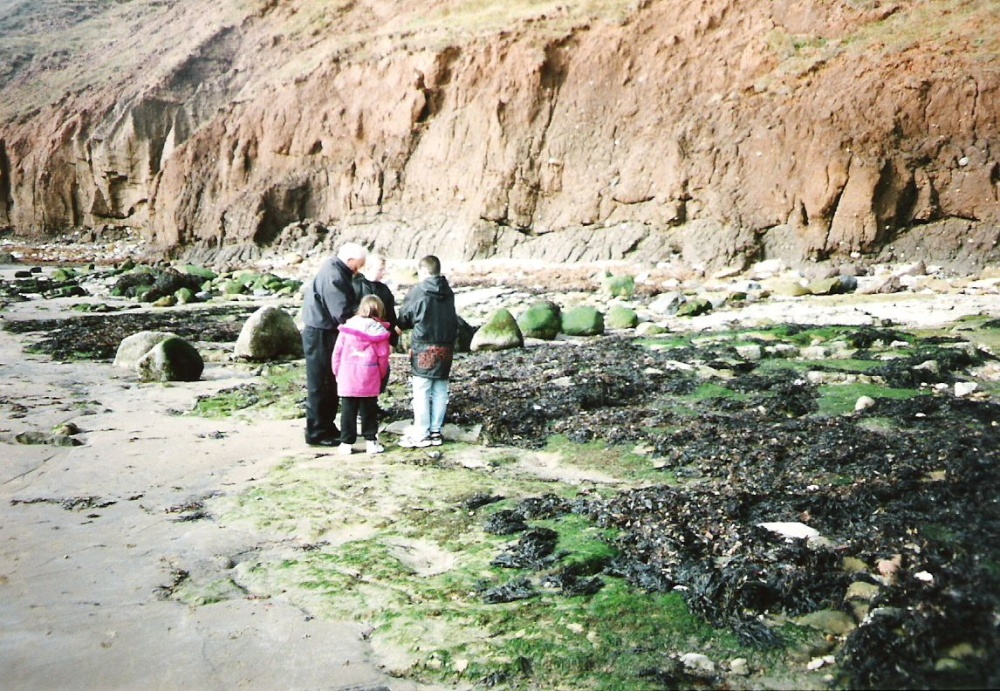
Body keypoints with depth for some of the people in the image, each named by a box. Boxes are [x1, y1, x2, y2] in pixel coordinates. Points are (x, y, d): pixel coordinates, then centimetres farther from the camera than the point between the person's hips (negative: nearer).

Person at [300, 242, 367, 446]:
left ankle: (327, 427, 26)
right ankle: (317, 433, 6)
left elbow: (348, 305, 12)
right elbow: (343, 313, -26)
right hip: (320, 336, -10)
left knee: (331, 384, 16)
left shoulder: (336, 271, 12)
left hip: (327, 334, 10)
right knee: (320, 385, -2)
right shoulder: (333, 276, -21)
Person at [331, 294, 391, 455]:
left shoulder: (347, 327, 1)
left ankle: (346, 443, 11)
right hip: (369, 380, -1)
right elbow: (383, 357, -3)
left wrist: (337, 372, 12)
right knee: (369, 411, 10)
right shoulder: (379, 331, -5)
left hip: (347, 377, 1)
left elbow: (337, 352, 2)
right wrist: (382, 376, 11)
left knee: (348, 411, 8)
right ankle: (371, 441, 14)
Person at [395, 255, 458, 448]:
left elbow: (404, 318, 1)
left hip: (425, 347, -6)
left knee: (422, 391, -1)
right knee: (440, 390, 10)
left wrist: (398, 328, 22)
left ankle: (421, 435, 1)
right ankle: (436, 432, 14)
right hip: (446, 346, 6)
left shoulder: (417, 291, -8)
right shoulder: (448, 293, 9)